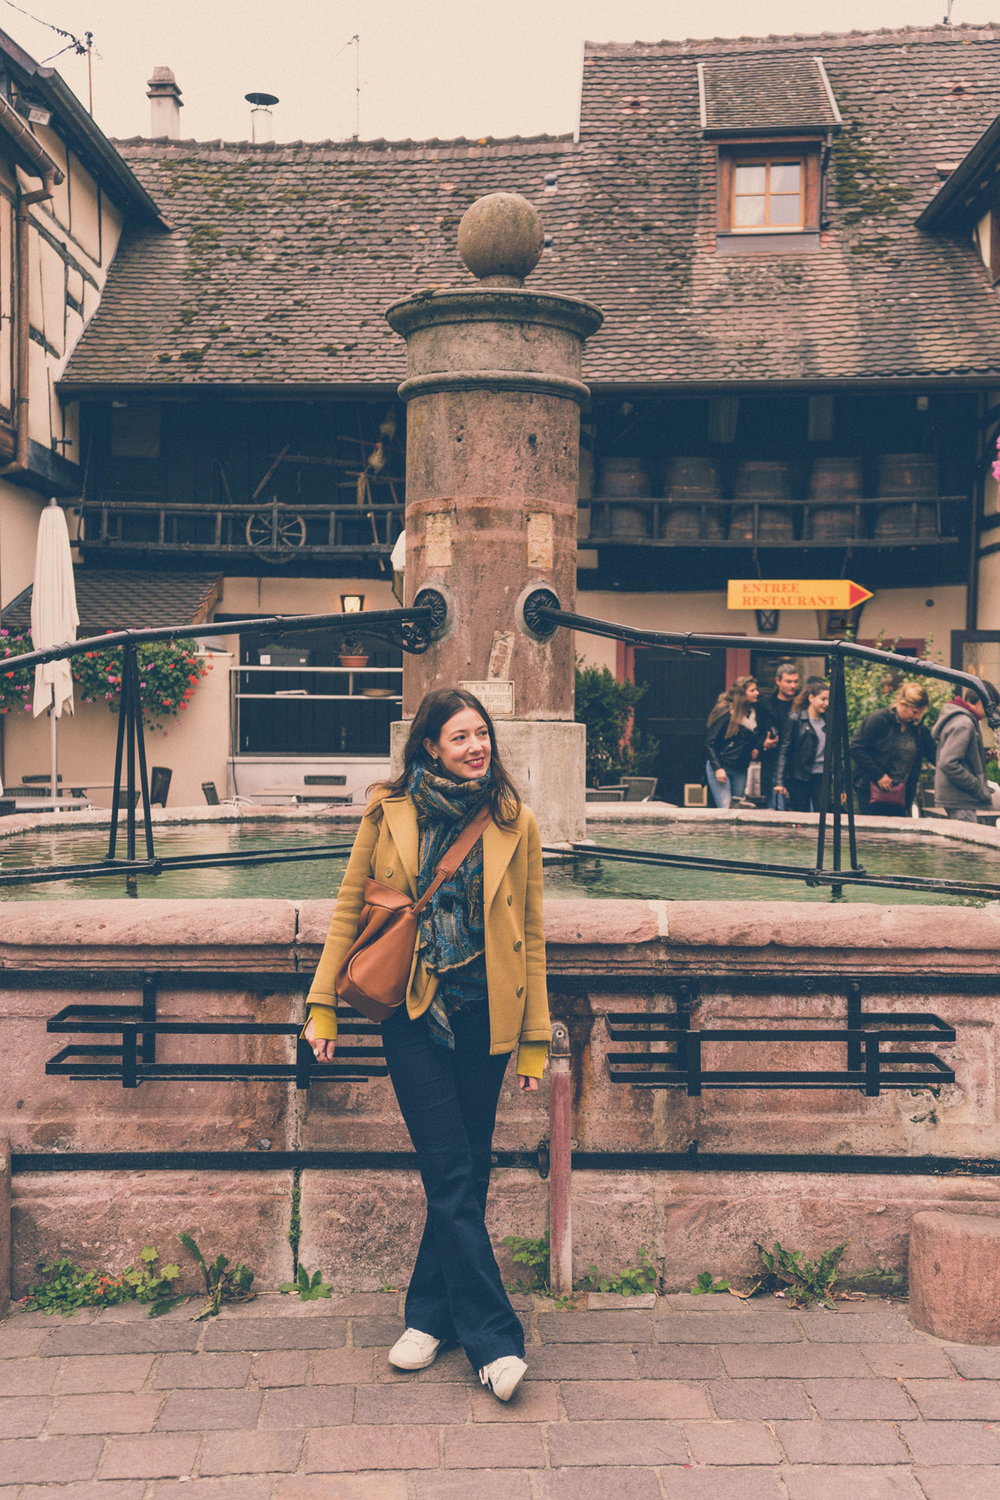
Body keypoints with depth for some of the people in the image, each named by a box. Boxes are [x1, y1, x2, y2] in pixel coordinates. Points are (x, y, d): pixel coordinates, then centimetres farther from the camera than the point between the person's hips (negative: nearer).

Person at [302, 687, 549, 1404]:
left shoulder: (515, 823, 2)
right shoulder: (389, 813, 0)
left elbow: (531, 935, 5)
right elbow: (349, 909, 5)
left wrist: (535, 1038, 4)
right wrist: (323, 1006, 2)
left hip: (483, 1017, 1)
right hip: (412, 1015, -1)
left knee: (464, 1175, 9)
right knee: (452, 1177, -2)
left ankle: (432, 1314, 28)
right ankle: (495, 1338, 6)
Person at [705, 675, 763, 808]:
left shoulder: (753, 713, 8)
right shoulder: (725, 713, -12)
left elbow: (756, 737, 26)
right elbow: (710, 743, -11)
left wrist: (756, 748, 4)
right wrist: (718, 768, -18)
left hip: (741, 770, 7)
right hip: (720, 768, -7)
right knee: (725, 809, -14)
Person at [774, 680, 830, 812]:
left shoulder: (827, 722, 11)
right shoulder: (795, 720, -2)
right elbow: (784, 751, -4)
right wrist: (780, 781, -11)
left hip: (822, 778, 4)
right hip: (800, 778, -4)